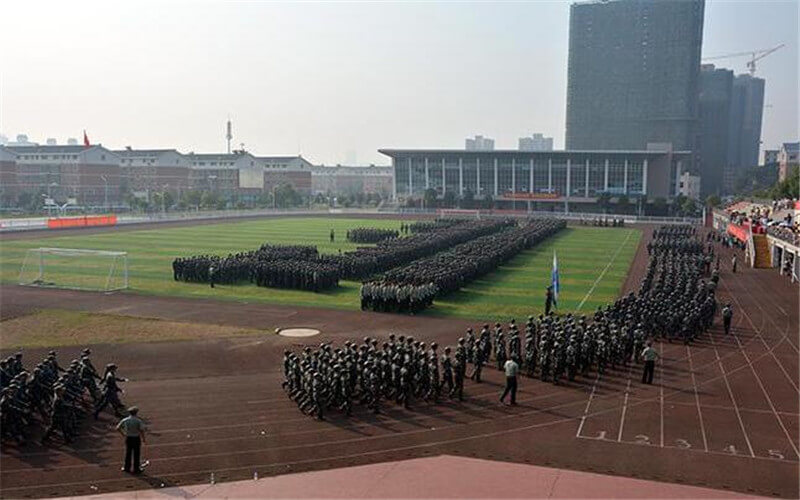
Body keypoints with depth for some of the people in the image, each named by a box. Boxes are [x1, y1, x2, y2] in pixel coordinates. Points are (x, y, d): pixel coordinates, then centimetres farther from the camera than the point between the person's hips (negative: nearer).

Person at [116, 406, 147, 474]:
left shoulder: (125, 420, -4)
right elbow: (142, 430, -19)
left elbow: (118, 428, 2)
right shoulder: (139, 421, -16)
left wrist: (123, 434, 15)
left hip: (128, 438, 4)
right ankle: (136, 469, 15)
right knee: (136, 454, 8)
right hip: (136, 438, -4)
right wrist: (143, 439, -5)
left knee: (128, 453, 18)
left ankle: (127, 468, 25)